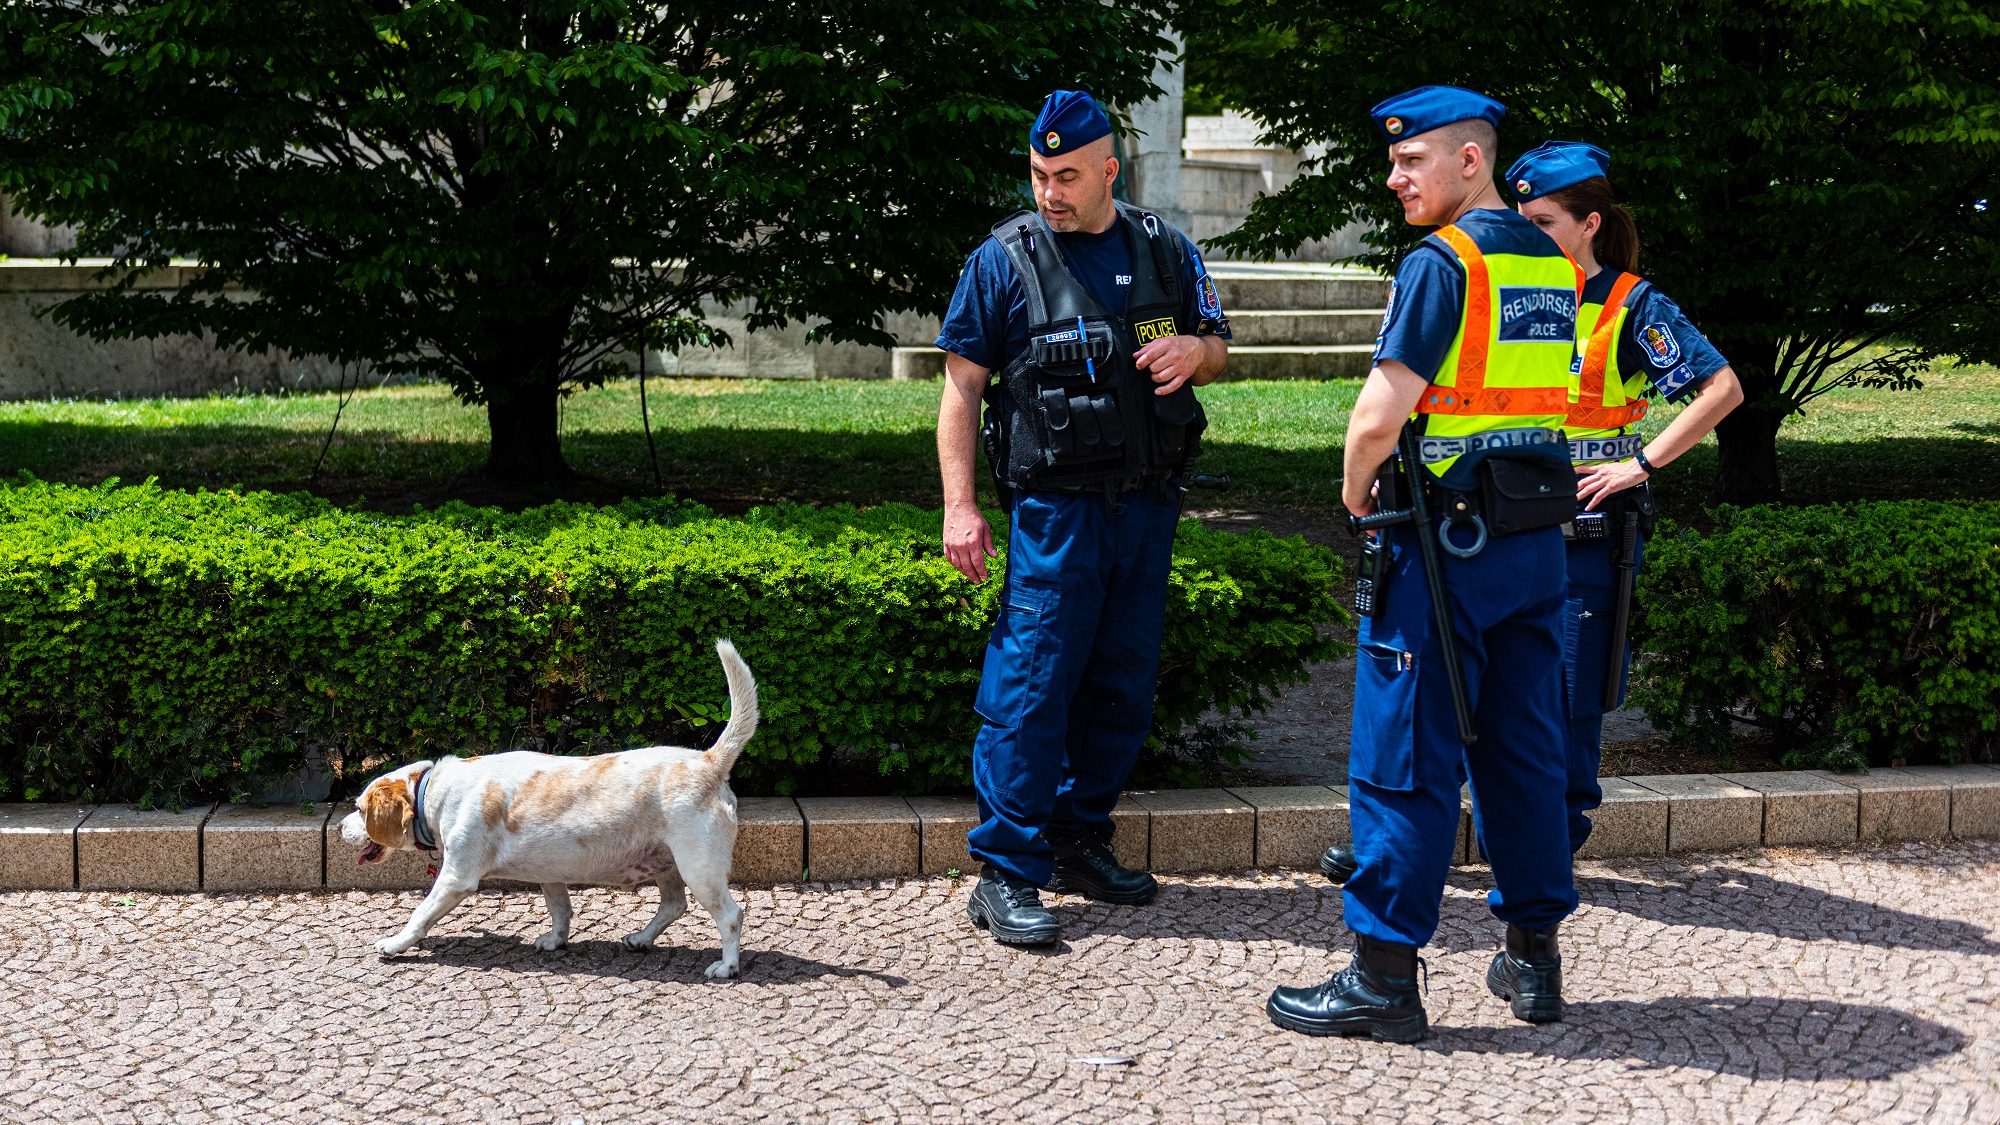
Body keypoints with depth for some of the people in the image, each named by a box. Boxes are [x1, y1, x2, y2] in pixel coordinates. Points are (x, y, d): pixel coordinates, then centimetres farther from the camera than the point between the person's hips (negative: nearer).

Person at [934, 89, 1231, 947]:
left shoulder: (1166, 251, 9)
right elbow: (962, 390, -1)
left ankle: (1080, 841, 25)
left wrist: (1194, 348, -6)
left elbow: (1217, 351, 20)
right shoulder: (1005, 259, -2)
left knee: (1123, 684, 11)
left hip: (1147, 506, 5)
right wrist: (960, 507, -9)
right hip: (1054, 509, -5)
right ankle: (1007, 873, -3)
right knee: (1032, 686, -8)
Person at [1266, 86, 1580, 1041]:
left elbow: (1379, 416, -20)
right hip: (1539, 536, 8)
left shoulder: (1441, 263, -13)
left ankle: (1384, 975, 3)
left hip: (1447, 541, -8)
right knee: (1524, 748, 14)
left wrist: (1355, 491, -1)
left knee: (1406, 756, -2)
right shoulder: (1552, 265, 12)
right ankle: (1534, 956, 21)